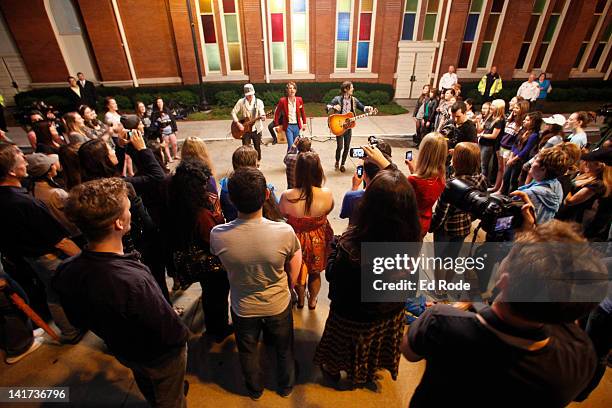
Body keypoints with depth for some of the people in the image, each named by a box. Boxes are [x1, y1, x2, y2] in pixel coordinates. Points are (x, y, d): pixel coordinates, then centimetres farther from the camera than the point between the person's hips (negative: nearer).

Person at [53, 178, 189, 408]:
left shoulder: (65, 272, -24)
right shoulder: (134, 282, -47)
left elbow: (79, 319, -4)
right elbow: (172, 333, -32)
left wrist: (114, 335, 12)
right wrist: (182, 336, -9)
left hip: (122, 351, 6)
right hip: (160, 356, -6)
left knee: (147, 387, 37)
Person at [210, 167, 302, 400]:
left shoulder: (217, 235, -28)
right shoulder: (284, 232, -32)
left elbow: (223, 266, -6)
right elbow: (294, 274, -13)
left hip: (242, 308, 1)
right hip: (279, 305, 0)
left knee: (247, 351, 31)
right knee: (284, 348, 29)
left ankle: (254, 390, 58)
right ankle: (286, 386, 57)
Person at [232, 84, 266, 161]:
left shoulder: (258, 102, -2)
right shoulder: (241, 102, -1)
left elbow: (262, 113, -10)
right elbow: (233, 112, 2)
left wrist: (263, 117, -34)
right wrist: (238, 123, -10)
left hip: (256, 129, 0)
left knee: (257, 148, 9)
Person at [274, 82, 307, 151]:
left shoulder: (299, 99, 0)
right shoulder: (283, 100, -8)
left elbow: (303, 112, 12)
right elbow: (277, 113, 1)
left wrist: (304, 123, 13)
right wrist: (277, 125, -1)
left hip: (297, 126, 3)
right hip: (288, 126, -3)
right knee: (291, 146, -10)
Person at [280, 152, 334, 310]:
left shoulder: (287, 196, -27)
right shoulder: (327, 194, -25)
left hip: (297, 240, 0)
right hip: (318, 241, 1)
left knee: (297, 272, 29)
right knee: (315, 273, 29)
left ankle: (300, 300, 54)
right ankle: (312, 301, 52)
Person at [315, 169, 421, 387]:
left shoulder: (351, 243, -42)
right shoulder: (411, 239, -29)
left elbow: (331, 275, -22)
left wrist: (336, 246, -6)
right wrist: (388, 166, 3)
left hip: (352, 319, -3)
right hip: (391, 316, 4)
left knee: (343, 350, 32)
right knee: (373, 349, 37)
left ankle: (333, 371, 64)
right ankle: (367, 373, 68)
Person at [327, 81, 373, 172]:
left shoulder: (353, 100, 4)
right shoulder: (337, 99, -9)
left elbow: (362, 107, 6)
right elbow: (327, 108, -12)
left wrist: (367, 108, -17)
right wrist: (333, 107, -34)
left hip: (348, 127, 4)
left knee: (347, 147, 6)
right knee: (340, 146, -3)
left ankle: (342, 164, 23)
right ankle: (337, 162, 24)